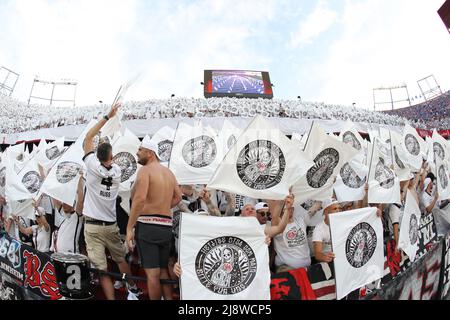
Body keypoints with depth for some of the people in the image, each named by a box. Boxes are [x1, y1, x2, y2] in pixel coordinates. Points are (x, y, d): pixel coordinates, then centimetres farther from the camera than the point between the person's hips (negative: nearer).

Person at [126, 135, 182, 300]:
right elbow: (178, 197, 23)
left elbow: (140, 199, -21)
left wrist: (129, 228, -18)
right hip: (166, 227, 7)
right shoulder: (169, 172, 14)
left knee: (152, 273, 2)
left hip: (147, 225, -7)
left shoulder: (145, 170, -7)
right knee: (163, 271, 17)